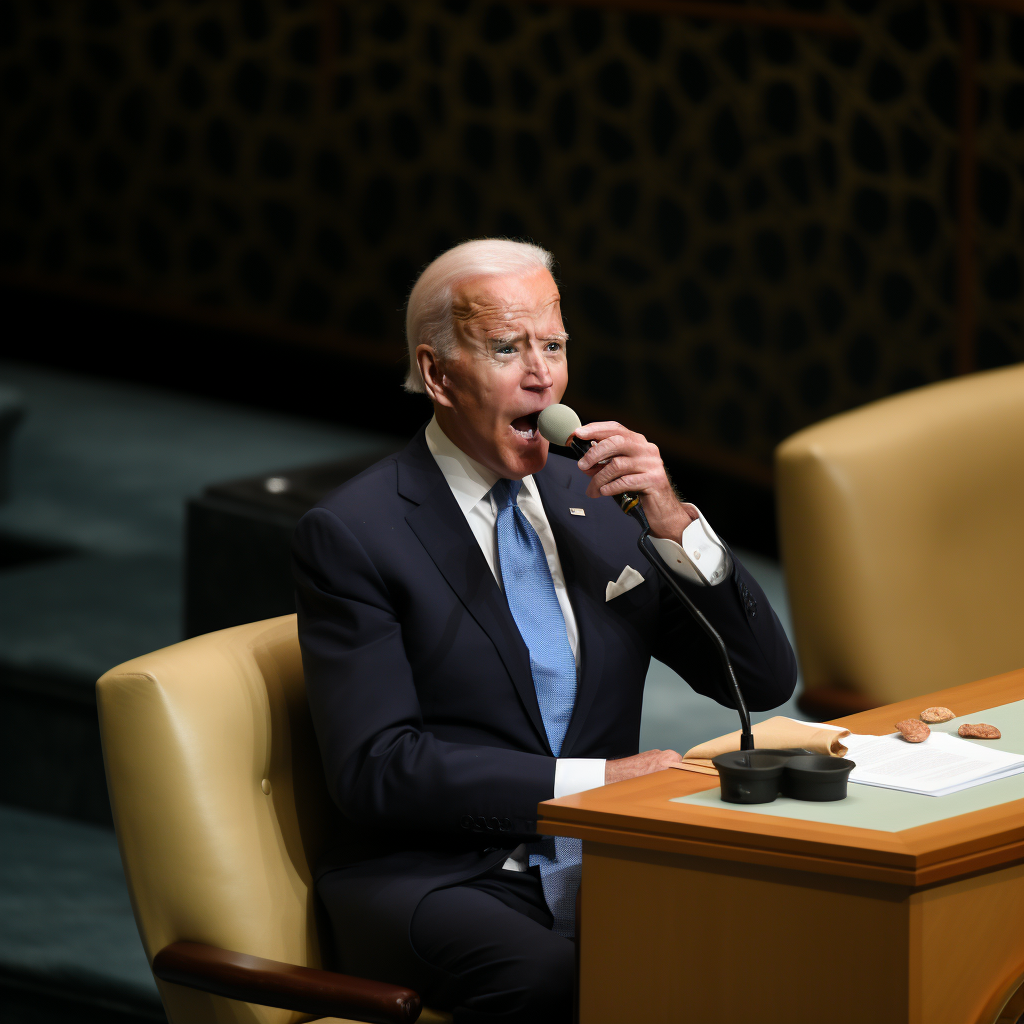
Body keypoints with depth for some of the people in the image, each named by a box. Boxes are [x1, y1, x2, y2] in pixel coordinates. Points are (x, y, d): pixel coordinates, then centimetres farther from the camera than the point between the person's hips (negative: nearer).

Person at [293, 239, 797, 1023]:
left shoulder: (600, 504, 15)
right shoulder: (351, 536, -2)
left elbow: (765, 681, 11)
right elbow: (375, 767, -12)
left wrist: (675, 524, -4)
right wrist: (590, 779, -16)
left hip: (605, 871, 5)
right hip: (439, 881, -5)